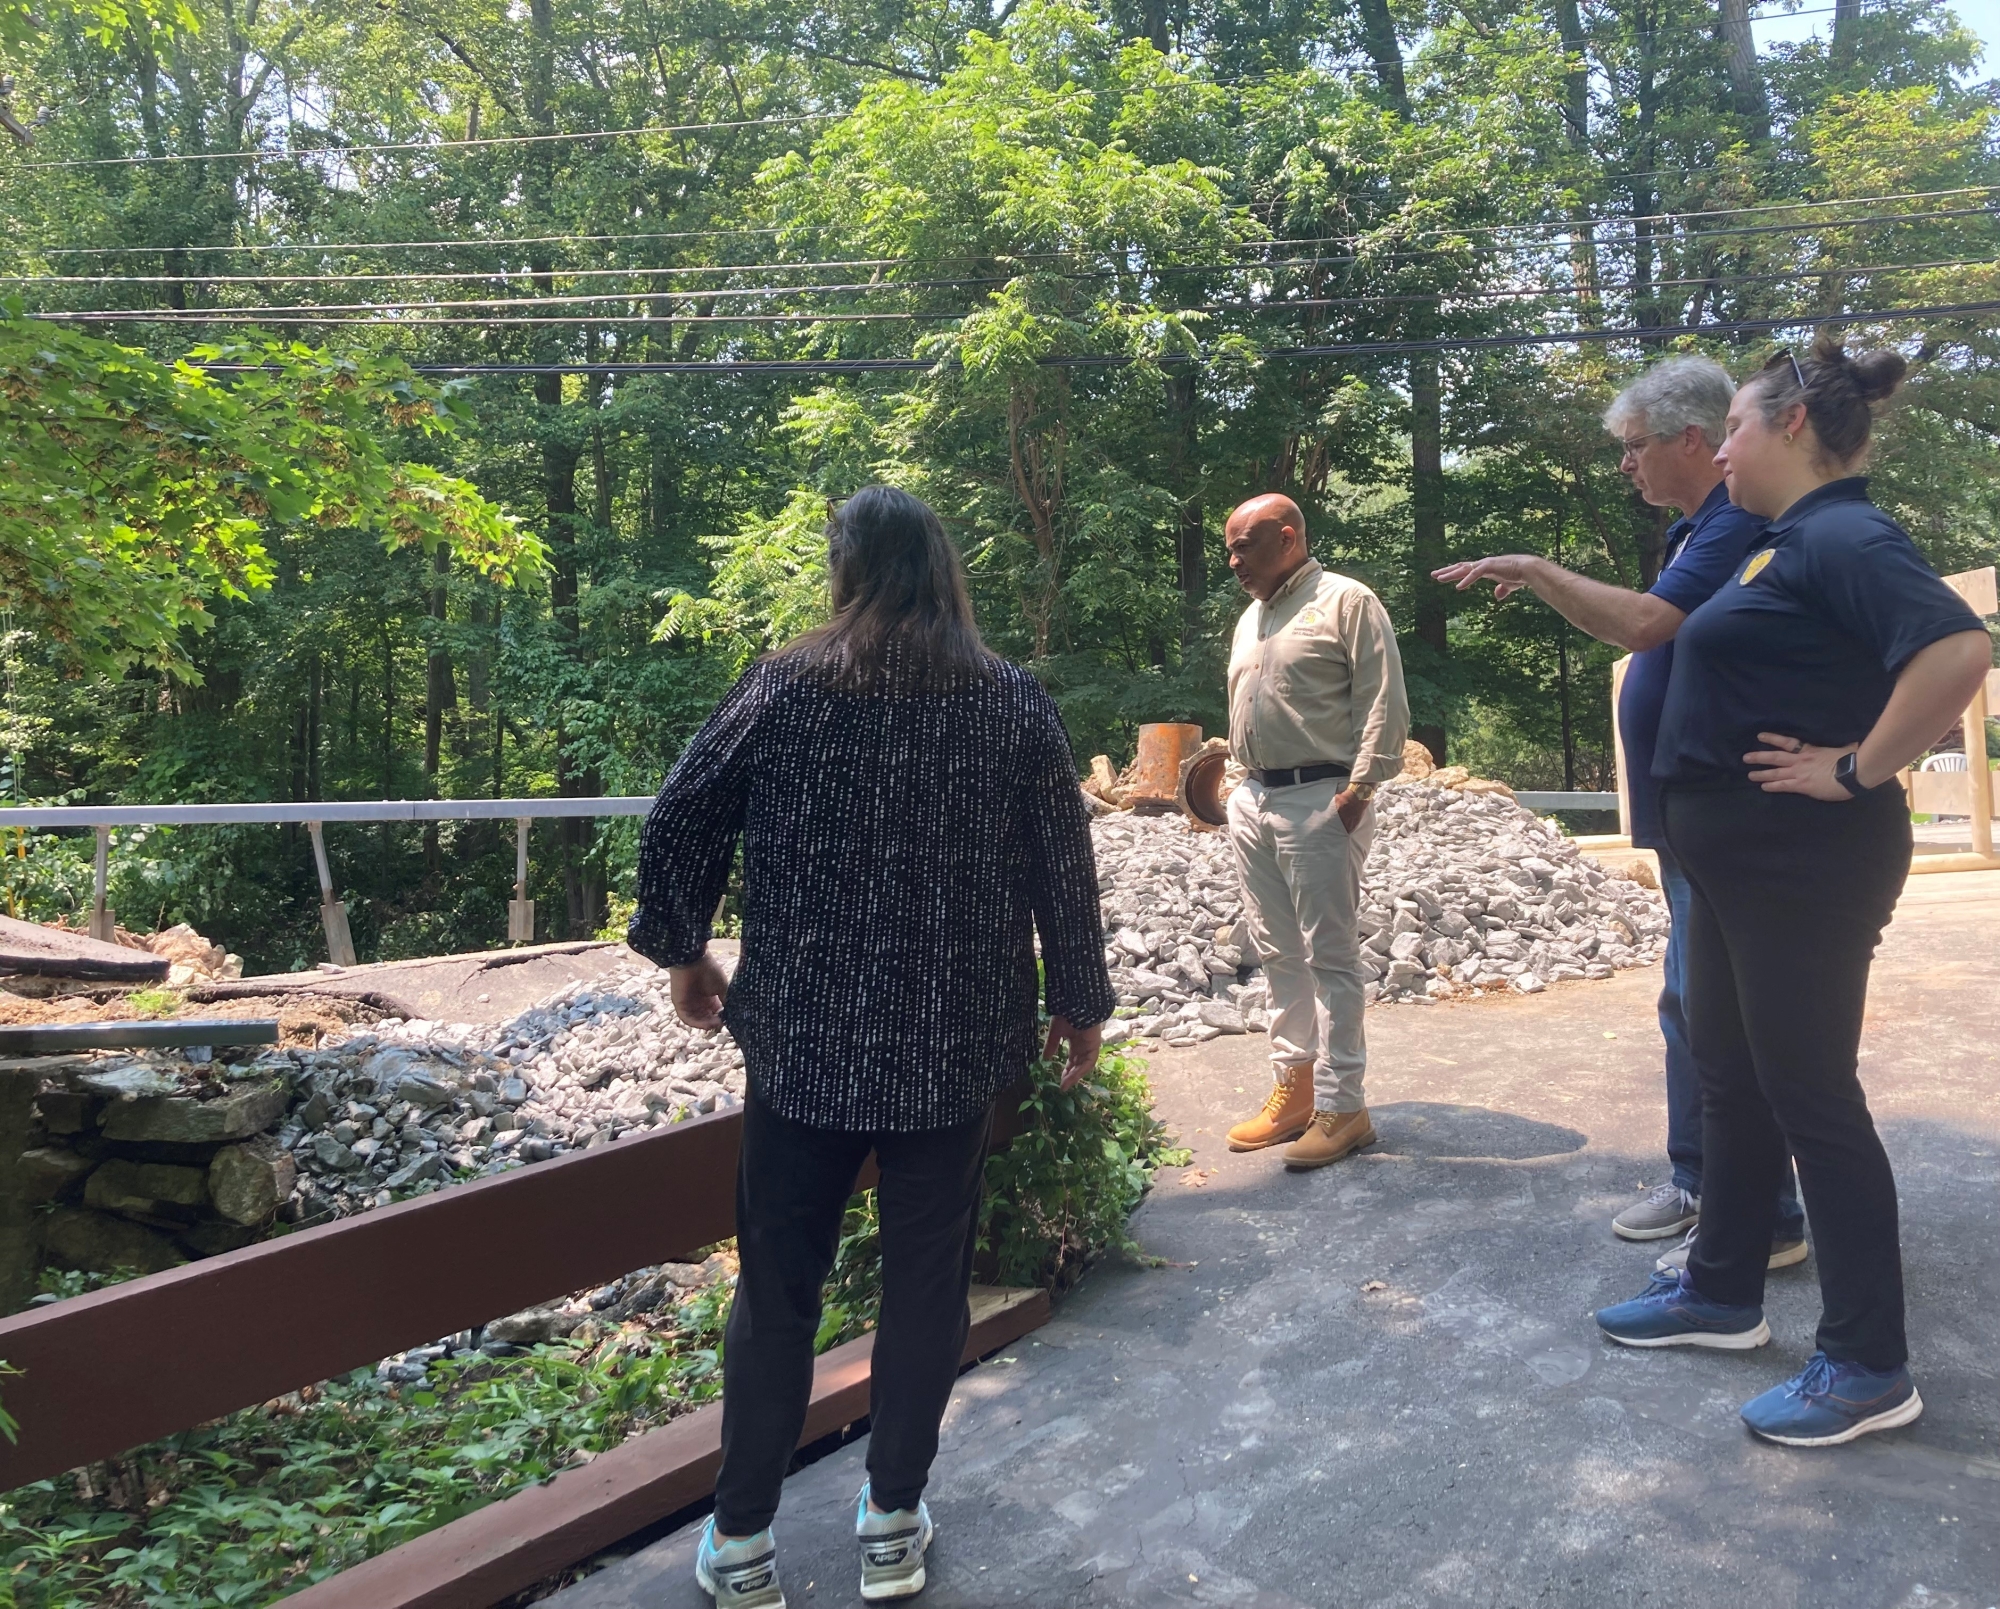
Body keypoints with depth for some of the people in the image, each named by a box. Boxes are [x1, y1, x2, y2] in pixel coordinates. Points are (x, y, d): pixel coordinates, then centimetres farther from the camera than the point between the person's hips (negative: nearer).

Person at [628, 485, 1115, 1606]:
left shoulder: (783, 688, -4)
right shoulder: (1015, 704, -3)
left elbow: (679, 826, -2)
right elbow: (1065, 867, -2)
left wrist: (684, 949, 14)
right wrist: (1082, 1002, 10)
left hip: (802, 1038, 0)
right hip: (957, 1044, 1)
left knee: (778, 1285, 12)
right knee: (928, 1279, 14)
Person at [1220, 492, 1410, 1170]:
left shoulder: (1346, 601, -3)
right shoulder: (1250, 618, 21)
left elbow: (1385, 703, -10)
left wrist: (1358, 790, -16)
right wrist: (1239, 777, 15)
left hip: (1319, 801, -8)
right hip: (1253, 801, 8)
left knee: (1329, 955, -5)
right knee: (1278, 954, 10)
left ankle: (1342, 1106, 0)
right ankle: (1295, 1087, 19)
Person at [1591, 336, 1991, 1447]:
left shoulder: (1843, 538, -17)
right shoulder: (1789, 544, 14)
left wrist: (1858, 771, -23)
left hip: (1805, 865, -10)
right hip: (1742, 858, 10)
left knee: (1809, 1093, -2)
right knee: (1733, 1075, 18)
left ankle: (1871, 1368, 13)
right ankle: (1723, 1293, 33)